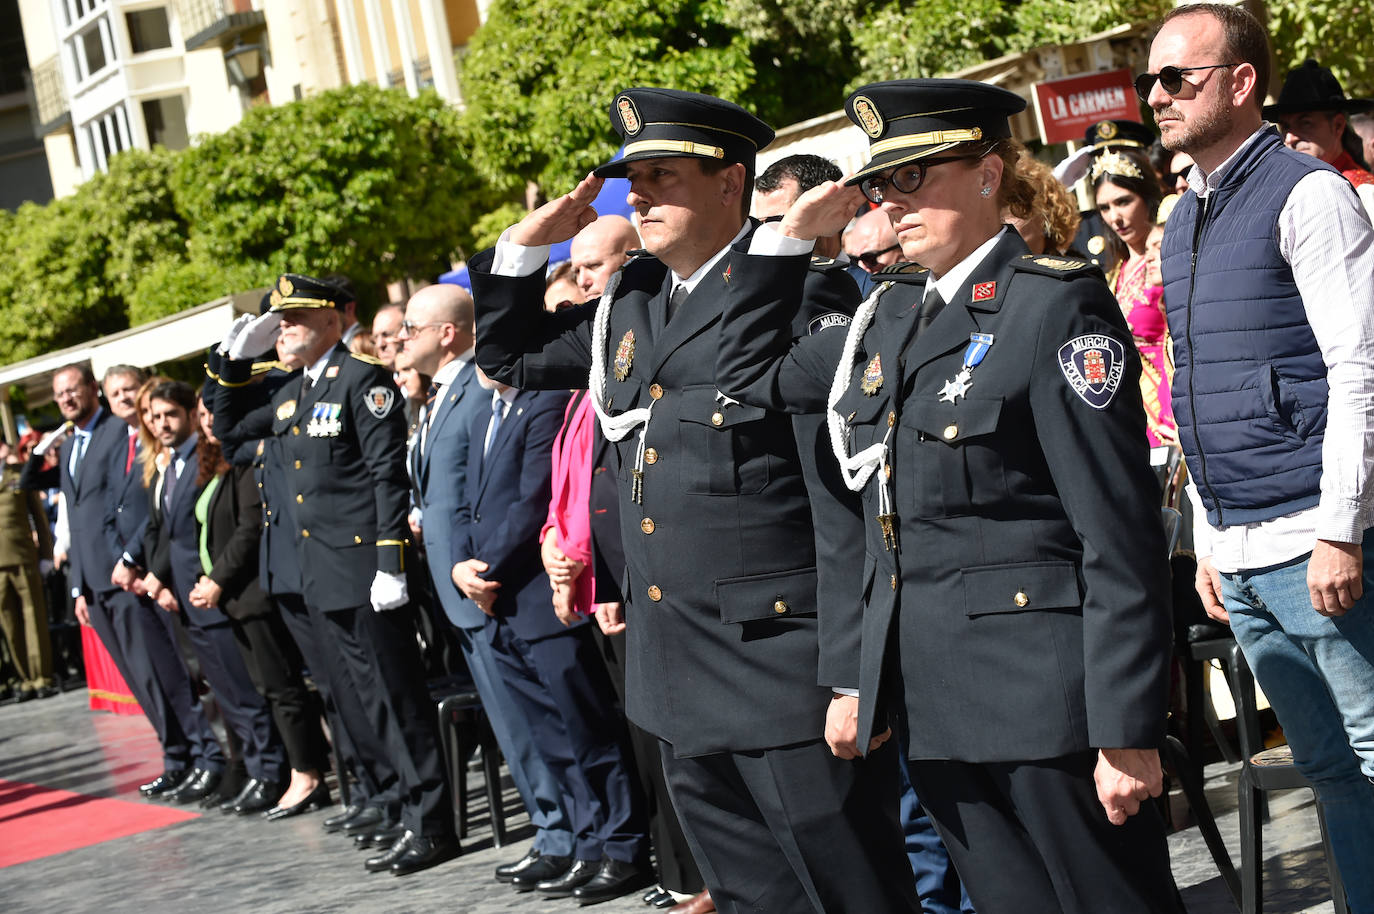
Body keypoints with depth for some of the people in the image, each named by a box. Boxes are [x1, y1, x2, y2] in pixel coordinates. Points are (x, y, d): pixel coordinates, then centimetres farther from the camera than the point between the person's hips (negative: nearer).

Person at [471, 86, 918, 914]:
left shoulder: (799, 291, -10)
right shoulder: (630, 303, 15)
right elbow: (509, 360, 29)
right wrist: (525, 247, 14)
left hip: (780, 654, -8)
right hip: (678, 673, 8)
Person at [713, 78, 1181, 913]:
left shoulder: (1058, 303, -9)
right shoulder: (893, 314, 13)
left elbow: (1121, 535, -14)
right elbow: (750, 375, 26)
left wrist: (1128, 734, -17)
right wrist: (791, 237, 16)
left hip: (1046, 690, -7)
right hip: (935, 703, 7)